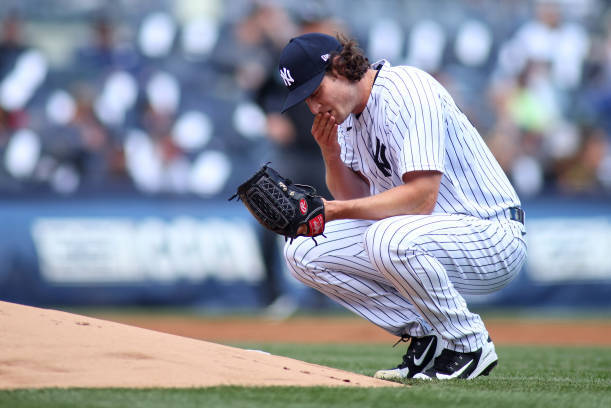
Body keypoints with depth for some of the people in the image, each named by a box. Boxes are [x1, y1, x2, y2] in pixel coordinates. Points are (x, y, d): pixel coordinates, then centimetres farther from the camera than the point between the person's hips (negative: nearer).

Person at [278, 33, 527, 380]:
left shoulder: (407, 91, -21)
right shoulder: (346, 114, 7)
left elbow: (421, 197, -28)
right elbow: (357, 200, 11)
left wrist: (337, 210, -29)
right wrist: (331, 155, -6)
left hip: (493, 236, -9)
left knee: (387, 237, -38)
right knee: (303, 251, -2)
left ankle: (469, 344, -15)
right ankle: (425, 336, 4)